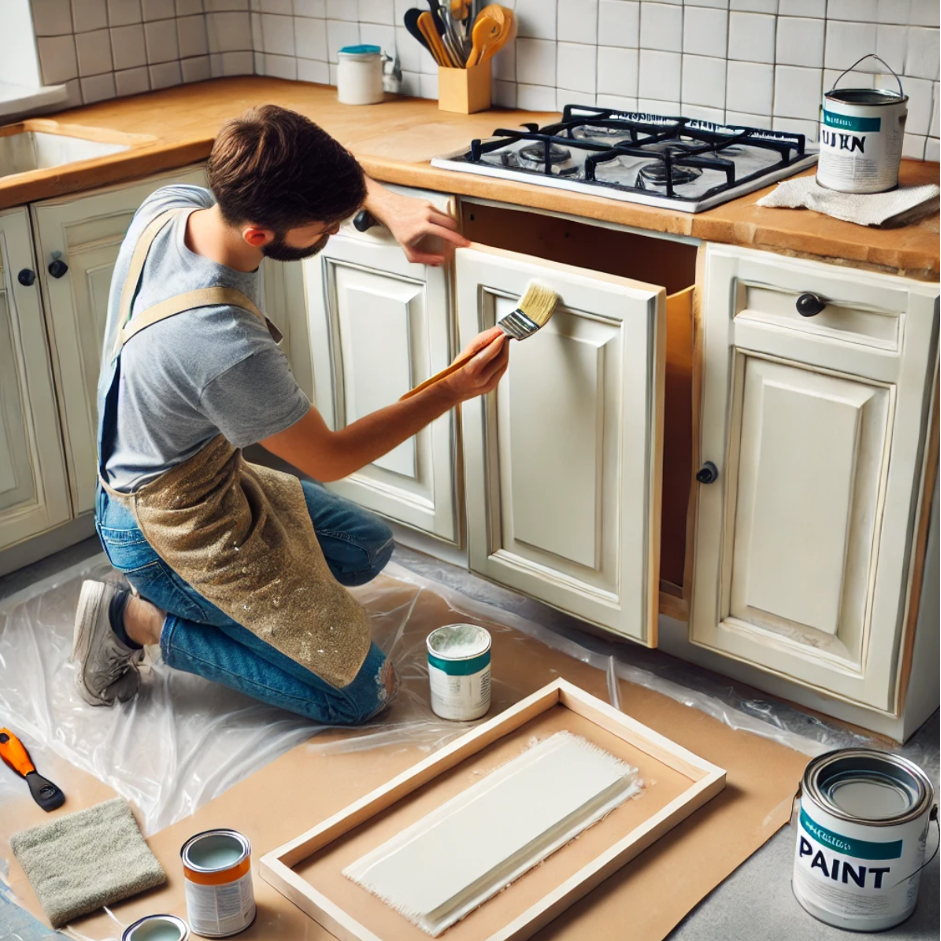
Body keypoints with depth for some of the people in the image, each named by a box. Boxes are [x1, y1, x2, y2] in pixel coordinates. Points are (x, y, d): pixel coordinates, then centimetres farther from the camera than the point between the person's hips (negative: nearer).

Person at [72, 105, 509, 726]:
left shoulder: (170, 205, -15)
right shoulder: (227, 351, -38)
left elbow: (312, 176, 6)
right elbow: (330, 458, -19)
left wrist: (387, 204, -8)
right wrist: (452, 393, -12)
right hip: (176, 530, -9)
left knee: (369, 547, 24)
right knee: (363, 692, 0)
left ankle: (175, 593, 17)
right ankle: (139, 620, 2)